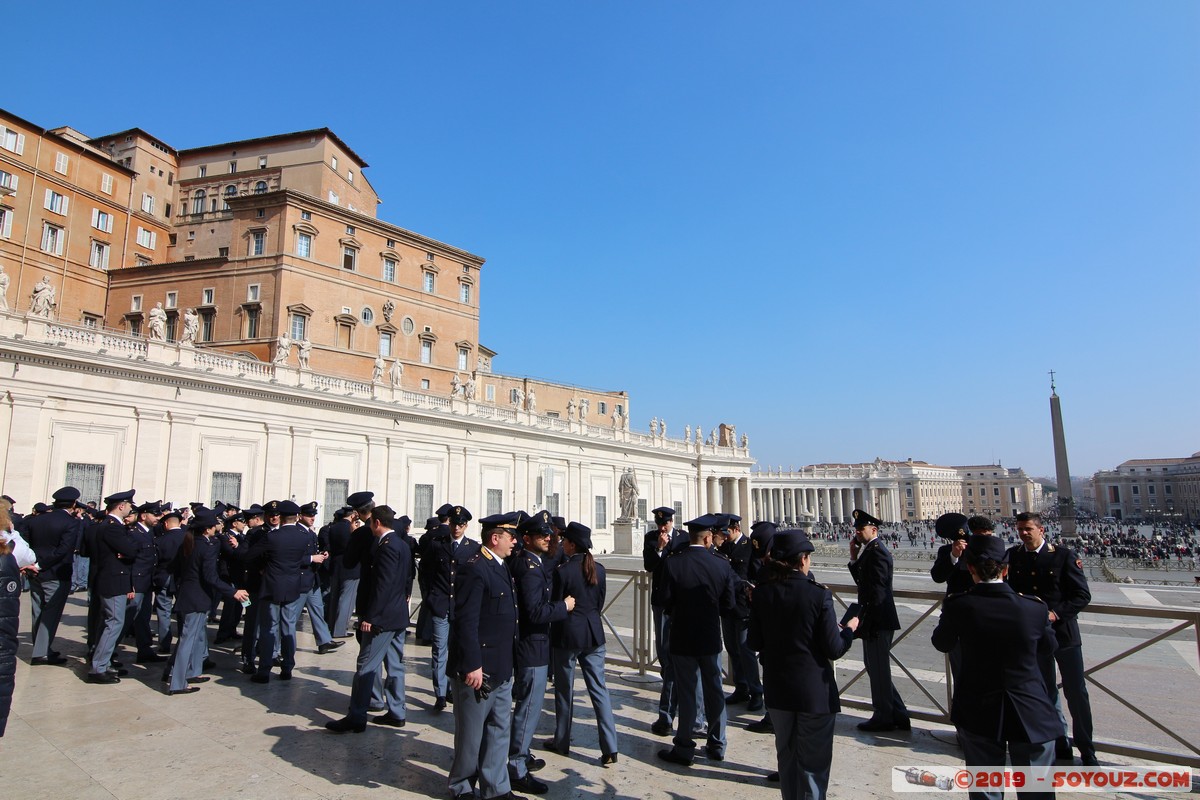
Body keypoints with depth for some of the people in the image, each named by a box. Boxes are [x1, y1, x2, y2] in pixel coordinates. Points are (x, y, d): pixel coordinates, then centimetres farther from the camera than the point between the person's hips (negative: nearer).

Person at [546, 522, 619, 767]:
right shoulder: (599, 569, 1)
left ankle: (561, 741, 27)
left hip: (567, 635, -4)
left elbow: (556, 605, -8)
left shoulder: (562, 571, -16)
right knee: (599, 689, 8)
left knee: (564, 690, 13)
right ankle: (610, 748, 5)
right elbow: (600, 602, 8)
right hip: (594, 633, 5)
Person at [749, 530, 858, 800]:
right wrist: (849, 629, 4)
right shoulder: (818, 595, -18)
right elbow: (834, 650, -15)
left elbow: (754, 642, 0)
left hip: (777, 690, 4)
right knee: (813, 763, 11)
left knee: (786, 757, 21)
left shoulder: (761, 593, -7)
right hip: (815, 692, -4)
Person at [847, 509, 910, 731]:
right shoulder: (869, 551, 12)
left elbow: (876, 591, -23)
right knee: (875, 668, 17)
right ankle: (897, 714, 27)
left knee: (878, 670, 3)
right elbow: (862, 581, 15)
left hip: (878, 621, -10)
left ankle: (884, 717, 17)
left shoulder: (877, 552, -18)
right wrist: (854, 558, 4)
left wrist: (861, 619, -21)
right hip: (873, 620, 10)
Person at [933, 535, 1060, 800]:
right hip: (1031, 715, 1)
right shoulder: (1035, 607, -12)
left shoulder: (958, 605, -16)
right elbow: (1048, 649, 7)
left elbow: (942, 644, 1)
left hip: (979, 715, 0)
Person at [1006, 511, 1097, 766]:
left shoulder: (1063, 555, -10)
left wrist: (1056, 614, -19)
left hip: (1063, 631, -3)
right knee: (1046, 692, 14)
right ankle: (1060, 744, 28)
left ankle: (1087, 751, 20)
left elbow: (1083, 595, -10)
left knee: (1076, 692, 4)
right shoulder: (1013, 556, -1)